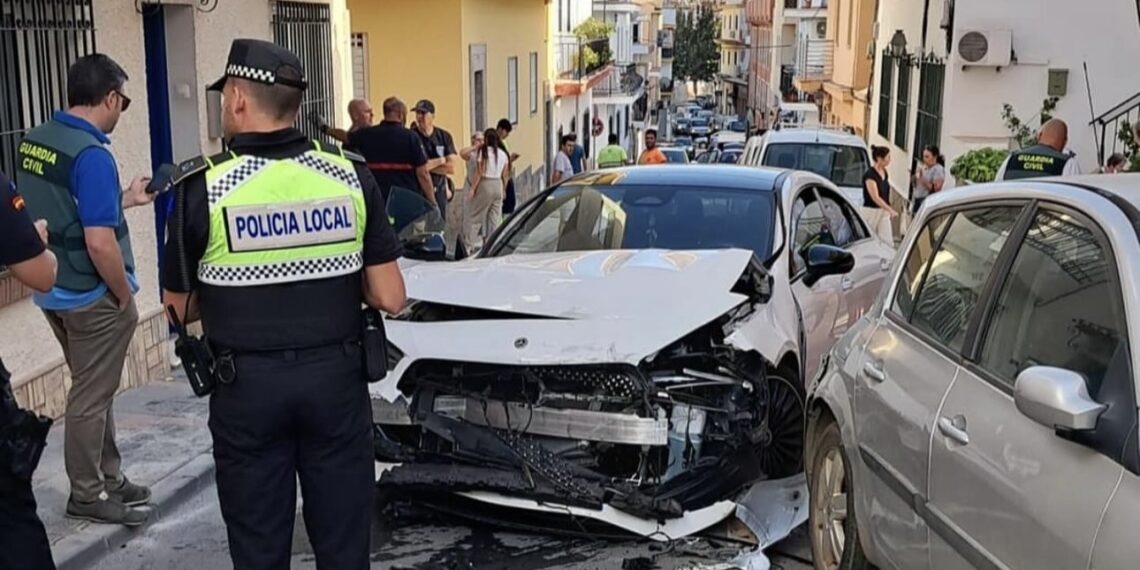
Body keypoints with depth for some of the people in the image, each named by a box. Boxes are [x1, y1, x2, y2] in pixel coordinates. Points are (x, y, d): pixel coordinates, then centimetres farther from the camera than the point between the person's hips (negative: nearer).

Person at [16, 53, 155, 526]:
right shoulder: (91, 155, -23)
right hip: (91, 296, -9)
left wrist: (126, 200, 22)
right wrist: (126, 296, -14)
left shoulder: (33, 141, 4)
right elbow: (99, 243, -27)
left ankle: (108, 477, 31)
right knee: (91, 396, 6)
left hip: (52, 289, 9)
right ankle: (87, 495, 19)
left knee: (94, 388, 20)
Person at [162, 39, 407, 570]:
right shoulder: (350, 174, -4)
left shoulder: (203, 186, -10)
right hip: (336, 376, 2)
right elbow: (389, 298, -5)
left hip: (247, 384, -1)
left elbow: (180, 307, 0)